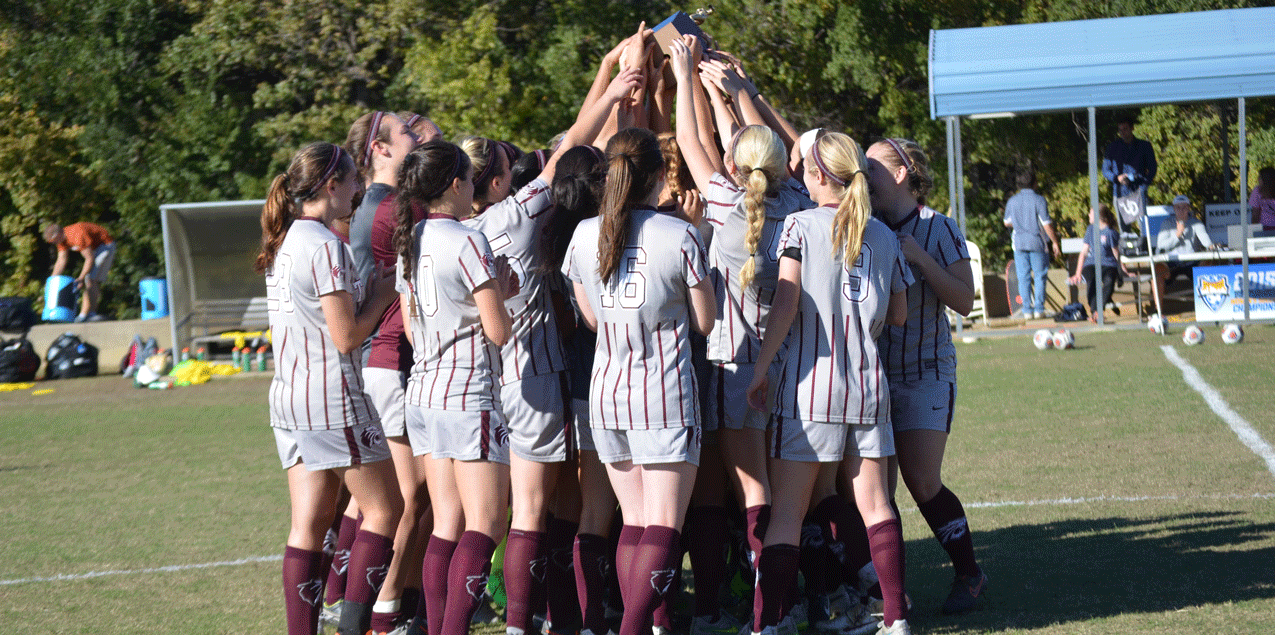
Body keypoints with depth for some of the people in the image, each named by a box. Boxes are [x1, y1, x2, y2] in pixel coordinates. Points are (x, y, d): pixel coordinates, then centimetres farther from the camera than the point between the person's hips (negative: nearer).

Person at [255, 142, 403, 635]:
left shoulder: (282, 243, 12)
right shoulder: (325, 245, -15)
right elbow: (348, 336, -16)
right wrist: (382, 294, -2)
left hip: (288, 395, 8)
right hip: (332, 396, -8)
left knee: (308, 523, 6)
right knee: (384, 509, 2)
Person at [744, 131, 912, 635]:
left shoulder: (800, 226, -5)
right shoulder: (882, 235, 8)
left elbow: (786, 303, -13)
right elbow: (899, 314, 14)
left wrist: (761, 368, -8)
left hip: (810, 385, -4)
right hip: (868, 384, 4)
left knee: (786, 511, -3)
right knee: (875, 505, 8)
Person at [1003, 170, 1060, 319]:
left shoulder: (1012, 201, 4)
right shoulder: (1039, 200, -9)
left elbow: (1007, 223, 15)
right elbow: (1047, 224, -11)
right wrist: (1054, 242, -2)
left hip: (1019, 244, 3)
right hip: (1037, 243, -3)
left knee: (1023, 278, 5)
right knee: (1040, 276, 3)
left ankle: (1027, 310, 2)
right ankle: (1039, 309, -1)